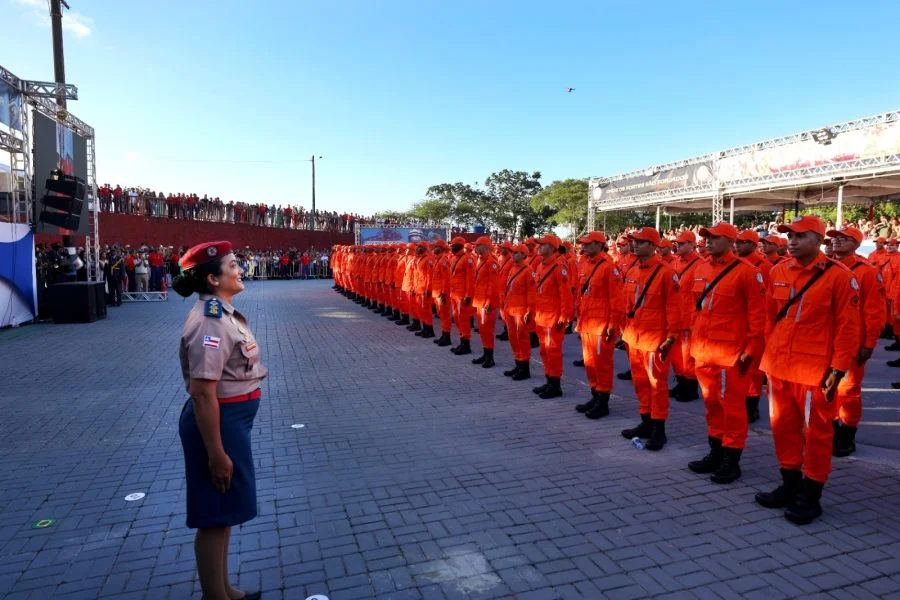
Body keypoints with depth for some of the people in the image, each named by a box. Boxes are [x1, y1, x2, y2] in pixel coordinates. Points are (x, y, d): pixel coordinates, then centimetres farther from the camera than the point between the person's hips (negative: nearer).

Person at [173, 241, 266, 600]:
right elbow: (202, 393, -26)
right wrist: (216, 452, -24)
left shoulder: (222, 313, 9)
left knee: (224, 512, 22)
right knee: (215, 516, 5)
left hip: (232, 419, 10)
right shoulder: (210, 323, -23)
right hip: (218, 422, -10)